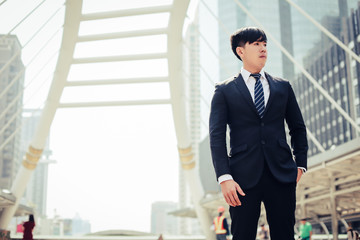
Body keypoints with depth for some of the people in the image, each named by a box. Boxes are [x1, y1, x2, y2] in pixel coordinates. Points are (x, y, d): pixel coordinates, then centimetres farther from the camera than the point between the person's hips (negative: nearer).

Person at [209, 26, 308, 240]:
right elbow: (217, 137, -1)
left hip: (282, 175, 3)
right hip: (244, 177, -2)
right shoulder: (225, 91, 6)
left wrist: (300, 164, 8)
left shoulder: (283, 87, 15)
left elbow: (298, 128, 19)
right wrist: (224, 177, -11)